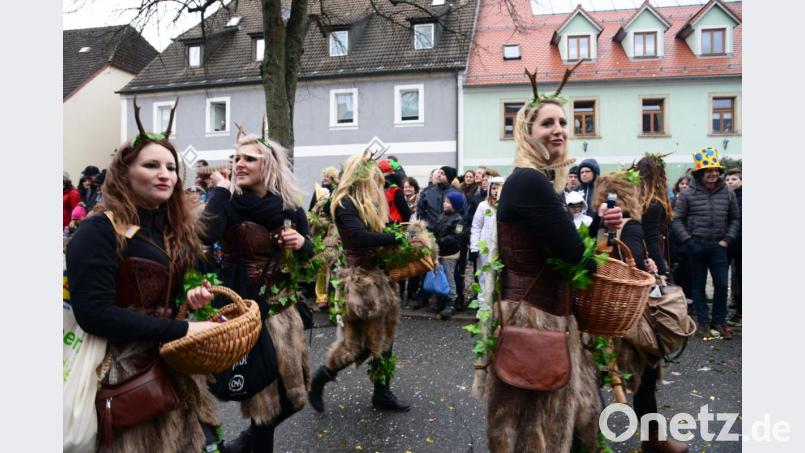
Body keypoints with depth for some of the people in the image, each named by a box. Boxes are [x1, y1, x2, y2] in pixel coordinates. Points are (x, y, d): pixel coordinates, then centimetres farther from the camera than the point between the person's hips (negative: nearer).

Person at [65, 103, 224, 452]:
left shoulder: (177, 229, 8)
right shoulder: (100, 231, -14)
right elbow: (94, 313, -21)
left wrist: (192, 297, -6)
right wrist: (181, 330, -24)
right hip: (124, 372, -7)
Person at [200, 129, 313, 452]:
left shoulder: (291, 208, 0)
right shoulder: (229, 203, -12)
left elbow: (308, 256, 10)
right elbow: (205, 235, -31)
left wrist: (301, 243, -9)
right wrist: (219, 190, -26)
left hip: (282, 308, 5)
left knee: (292, 391, 17)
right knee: (264, 392, 7)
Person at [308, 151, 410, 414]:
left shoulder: (370, 203, 13)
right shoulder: (345, 203, -14)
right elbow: (360, 237, -29)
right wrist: (398, 238, -26)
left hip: (378, 274, 9)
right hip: (359, 279, -9)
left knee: (382, 336, 13)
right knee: (356, 341, 0)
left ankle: (382, 393, 25)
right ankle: (319, 380, 21)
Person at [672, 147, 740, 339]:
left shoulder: (727, 193, 4)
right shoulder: (687, 194, -4)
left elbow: (734, 219, 11)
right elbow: (677, 220, -2)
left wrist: (728, 239, 0)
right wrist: (688, 241, -9)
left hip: (718, 246, 2)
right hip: (696, 246, -2)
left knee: (722, 285, 2)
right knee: (698, 285, 7)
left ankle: (719, 322, 17)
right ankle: (703, 323, 17)